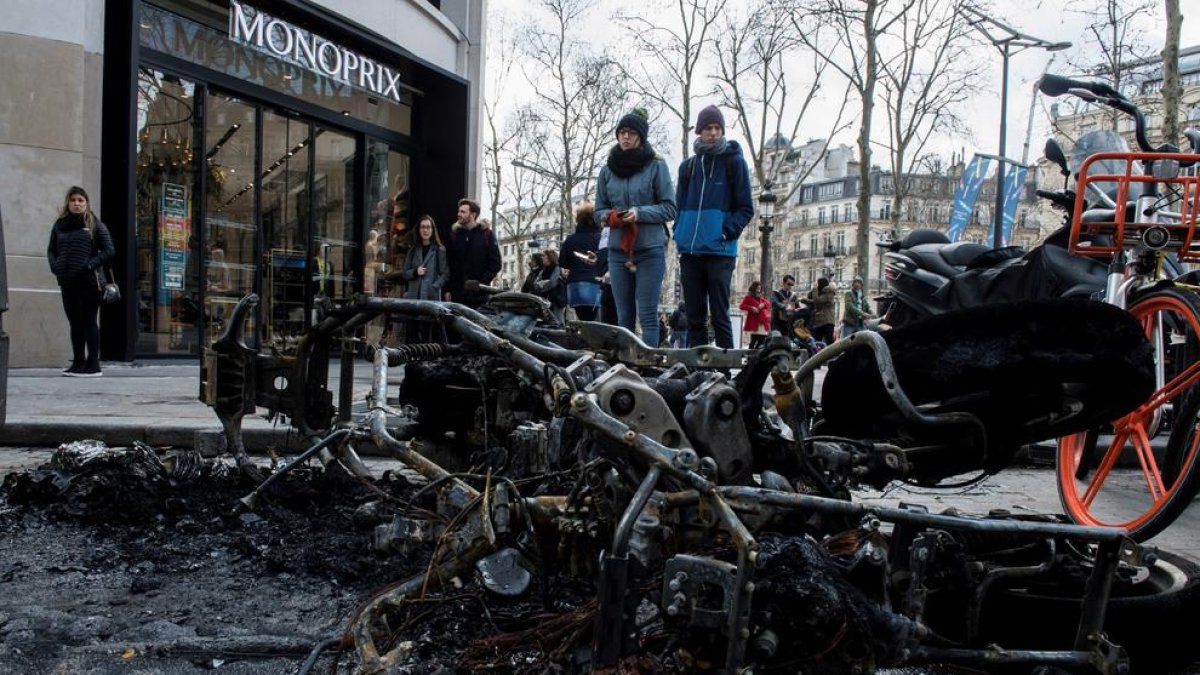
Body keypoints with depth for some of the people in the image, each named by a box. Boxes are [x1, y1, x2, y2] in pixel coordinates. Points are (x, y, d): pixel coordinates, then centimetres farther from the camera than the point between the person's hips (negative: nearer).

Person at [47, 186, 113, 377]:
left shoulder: (95, 225, 0)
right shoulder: (60, 225, 12)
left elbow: (109, 251, -4)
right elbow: (51, 249, 18)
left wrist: (91, 265, -14)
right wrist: (54, 266, 0)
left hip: (89, 282, -5)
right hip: (67, 281, 5)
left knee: (88, 321, -4)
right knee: (75, 323, 10)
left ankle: (93, 365, -2)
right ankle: (78, 363, 17)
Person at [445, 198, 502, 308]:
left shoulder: (487, 234, 4)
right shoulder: (454, 234, 13)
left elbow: (496, 263, 0)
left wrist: (480, 283, -10)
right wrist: (446, 290, 3)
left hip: (478, 294, -3)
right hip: (457, 294, 3)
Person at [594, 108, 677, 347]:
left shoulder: (656, 166, 1)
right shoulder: (607, 170, 12)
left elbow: (670, 209, -1)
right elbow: (598, 211, 14)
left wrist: (640, 213, -16)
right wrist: (610, 217, -8)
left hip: (650, 250, -4)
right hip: (618, 250, 4)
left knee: (648, 315, -6)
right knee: (624, 317, 6)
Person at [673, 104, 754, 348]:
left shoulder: (734, 162, 4)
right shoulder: (688, 166, 15)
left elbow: (745, 209, 1)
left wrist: (728, 231, -13)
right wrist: (680, 234, 4)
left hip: (720, 252, -4)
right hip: (689, 252, 4)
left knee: (720, 315, -5)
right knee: (694, 316, 7)